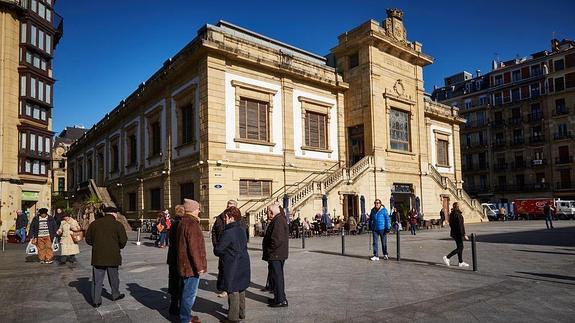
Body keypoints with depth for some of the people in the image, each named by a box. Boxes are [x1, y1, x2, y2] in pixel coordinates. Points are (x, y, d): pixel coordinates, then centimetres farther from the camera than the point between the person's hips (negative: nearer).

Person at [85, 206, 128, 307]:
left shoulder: (94, 223, 3)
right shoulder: (118, 225, -8)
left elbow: (88, 239, 8)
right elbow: (123, 241, -9)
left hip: (97, 256, 2)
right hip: (113, 256, -2)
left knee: (97, 279, 8)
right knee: (113, 277, 15)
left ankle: (96, 300, 8)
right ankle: (115, 295, 30)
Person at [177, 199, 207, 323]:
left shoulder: (183, 222, 11)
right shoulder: (192, 224, -21)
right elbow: (194, 248, -24)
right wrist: (199, 266, -21)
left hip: (185, 264, 11)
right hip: (191, 265, -10)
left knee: (186, 291, 21)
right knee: (190, 293, 1)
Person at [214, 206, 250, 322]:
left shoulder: (228, 232, -20)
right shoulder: (242, 230, 6)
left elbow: (217, 250, -16)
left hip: (232, 267, -8)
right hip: (243, 265, 8)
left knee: (233, 291, 2)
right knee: (241, 290, 18)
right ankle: (241, 313, 31)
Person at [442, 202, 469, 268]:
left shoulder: (451, 214, 8)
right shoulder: (458, 215, -19)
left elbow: (450, 224, 15)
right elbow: (460, 226, -21)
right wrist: (464, 235, -19)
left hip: (454, 232, 9)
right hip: (458, 233, -9)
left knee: (460, 247, 14)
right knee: (459, 248, -1)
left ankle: (461, 262, 18)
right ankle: (447, 257, -3)